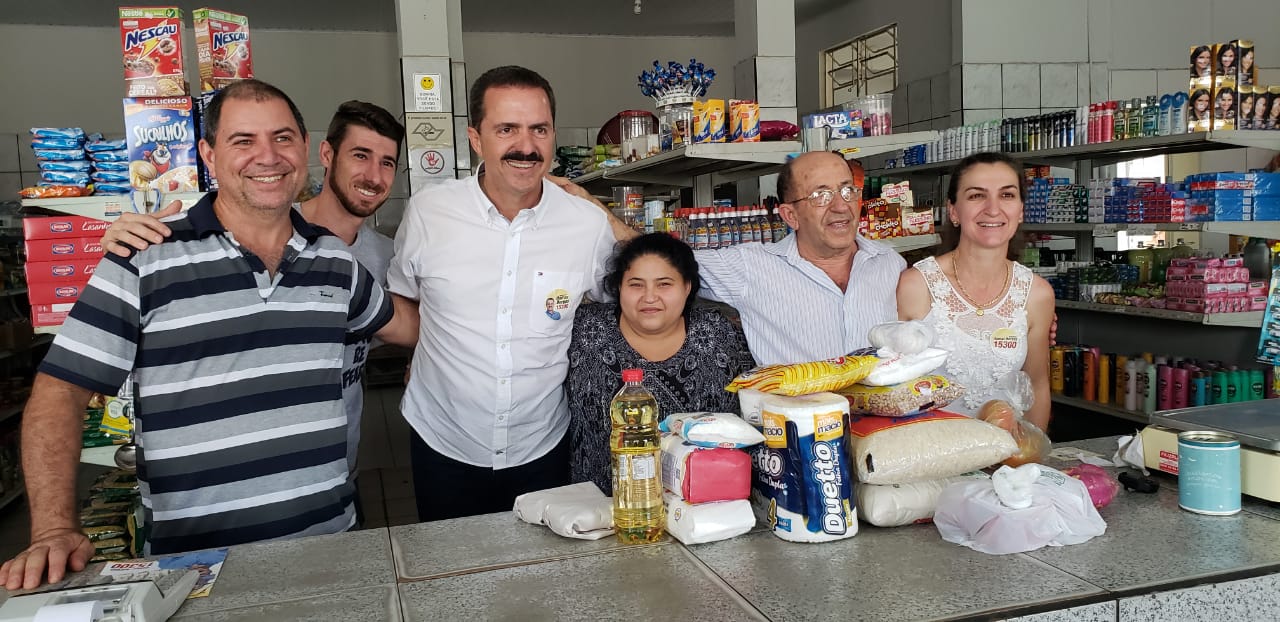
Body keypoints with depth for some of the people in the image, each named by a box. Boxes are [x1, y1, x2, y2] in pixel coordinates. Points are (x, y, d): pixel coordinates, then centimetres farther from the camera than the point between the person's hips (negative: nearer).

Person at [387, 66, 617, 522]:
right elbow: (401, 297, 8)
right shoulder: (427, 211, -10)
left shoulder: (590, 225, -10)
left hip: (543, 447, 1)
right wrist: (431, 358, 2)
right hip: (443, 445, 0)